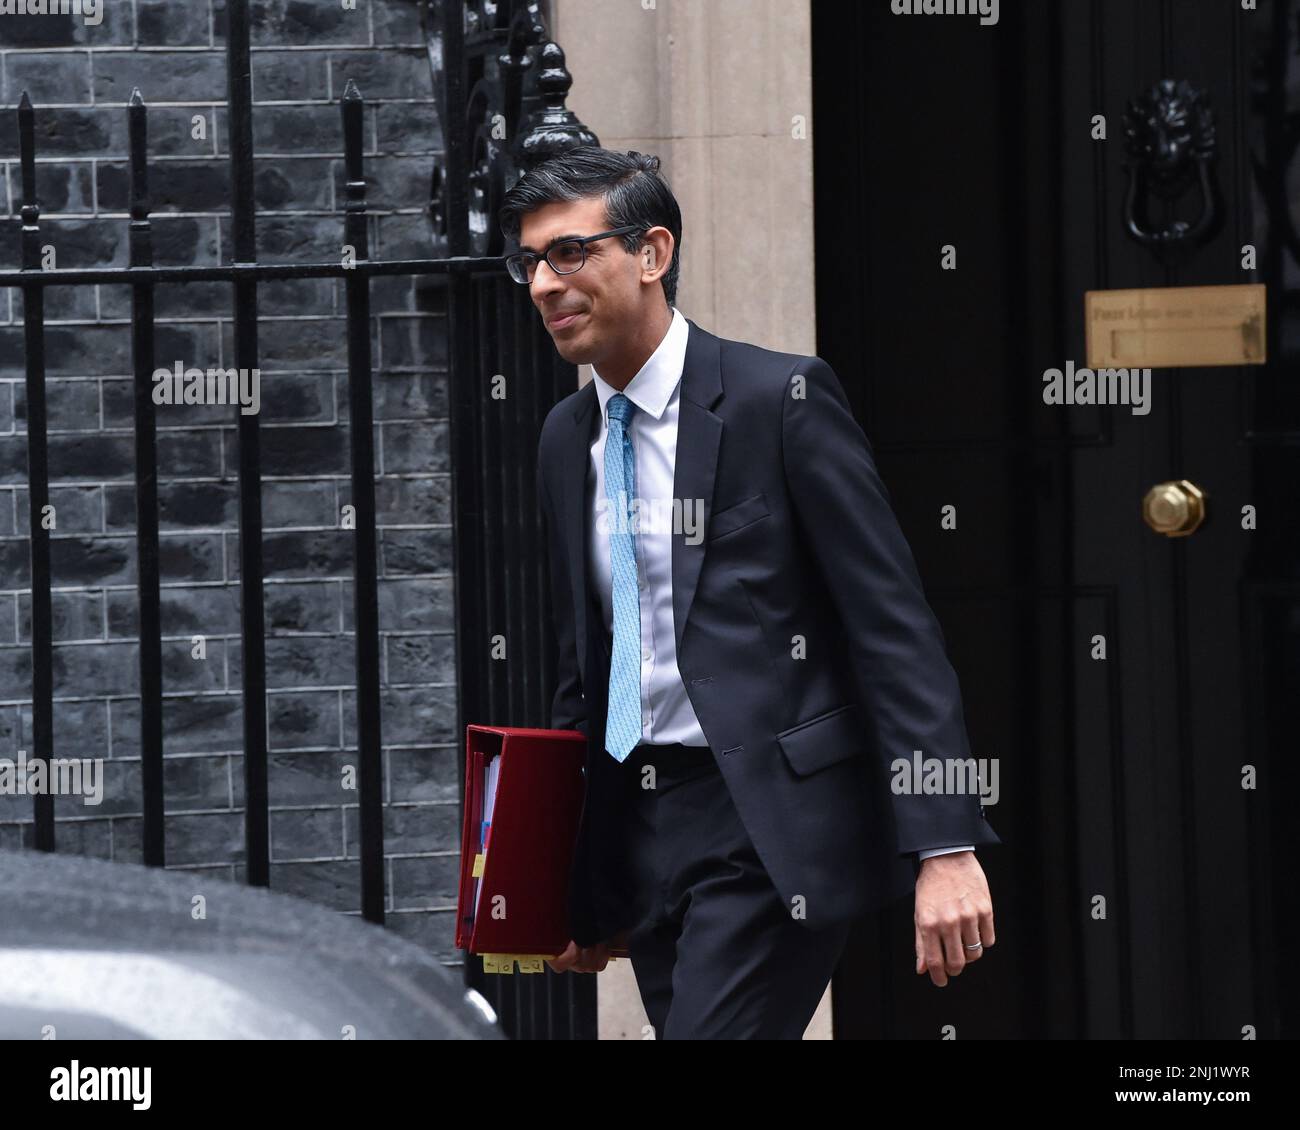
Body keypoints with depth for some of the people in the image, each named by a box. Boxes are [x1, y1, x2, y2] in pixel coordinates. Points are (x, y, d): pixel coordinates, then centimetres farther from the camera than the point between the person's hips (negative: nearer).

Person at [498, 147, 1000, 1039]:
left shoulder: (780, 399, -8)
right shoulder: (566, 440, 13)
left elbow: (895, 623, -11)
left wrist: (946, 845, -19)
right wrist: (576, 885, 20)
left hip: (771, 823, -7)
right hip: (642, 830, 7)